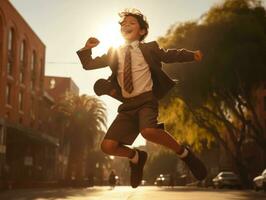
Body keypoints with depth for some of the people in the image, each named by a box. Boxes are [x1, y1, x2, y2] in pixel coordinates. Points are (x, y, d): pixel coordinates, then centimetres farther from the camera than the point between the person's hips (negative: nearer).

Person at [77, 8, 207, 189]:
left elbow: (170, 55, 14)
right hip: (127, 105, 4)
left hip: (146, 99, -4)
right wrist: (86, 49, -2)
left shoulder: (149, 48, 8)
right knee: (108, 145, -8)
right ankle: (136, 157, 22)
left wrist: (192, 55, 0)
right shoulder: (114, 53, 14)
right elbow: (88, 65, 16)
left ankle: (184, 153, -12)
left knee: (149, 131, -36)